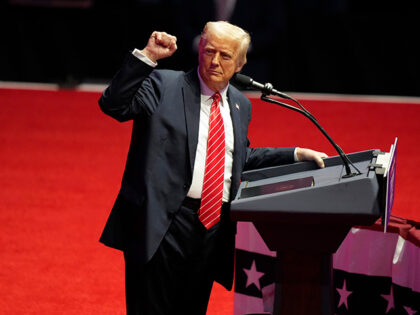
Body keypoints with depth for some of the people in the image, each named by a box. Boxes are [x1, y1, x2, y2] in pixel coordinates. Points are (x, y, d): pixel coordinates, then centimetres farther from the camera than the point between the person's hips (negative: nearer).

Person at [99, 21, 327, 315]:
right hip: (164, 224, -5)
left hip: (213, 229, 5)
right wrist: (146, 57, -20)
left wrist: (297, 155, 20)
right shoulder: (164, 84, -1)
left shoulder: (240, 104, 17)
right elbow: (114, 105, -12)